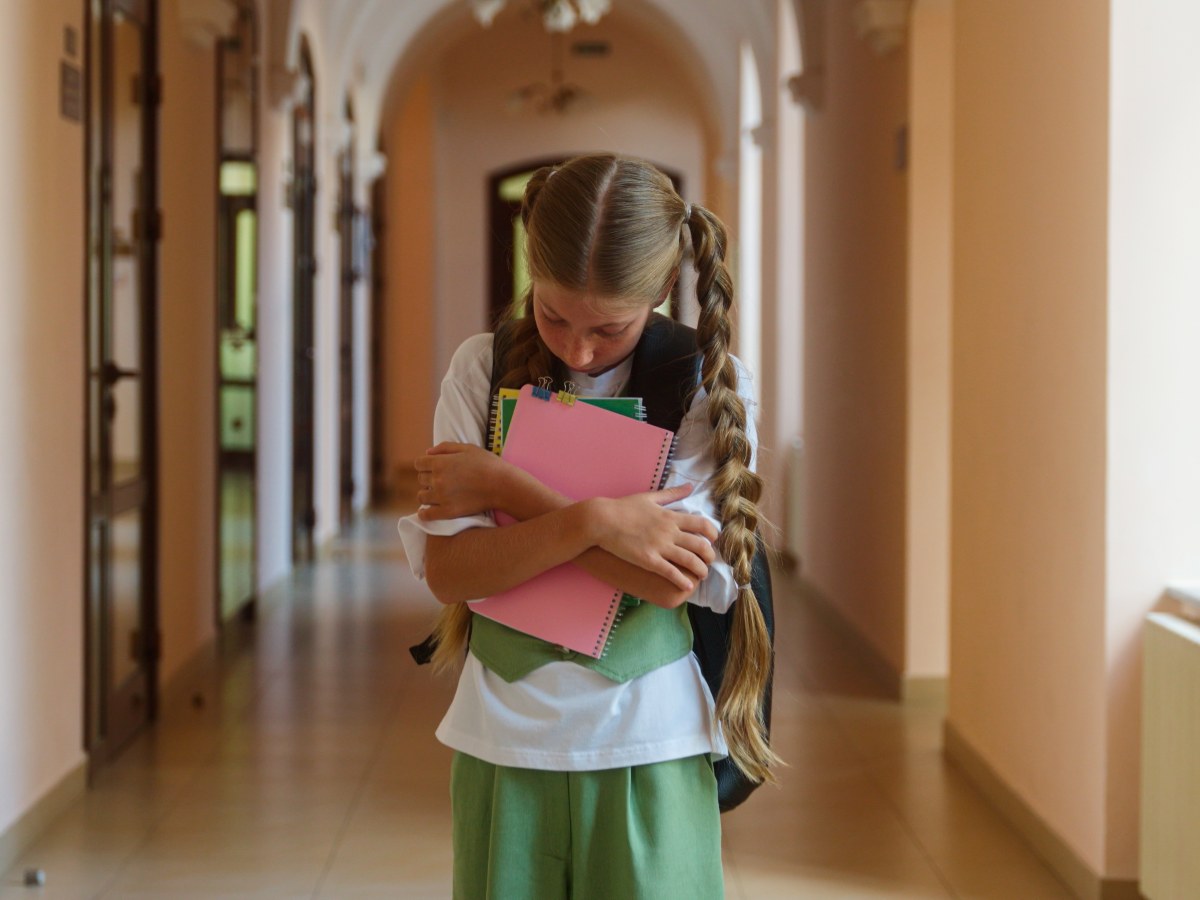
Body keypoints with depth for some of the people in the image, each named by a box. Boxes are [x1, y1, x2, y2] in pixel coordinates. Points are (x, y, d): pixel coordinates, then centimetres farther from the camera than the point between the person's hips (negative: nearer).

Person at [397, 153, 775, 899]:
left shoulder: (712, 385, -4)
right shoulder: (485, 368, 1)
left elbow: (676, 580, -15)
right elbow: (446, 569, -8)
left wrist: (500, 485, -12)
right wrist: (589, 521, -22)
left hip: (648, 752, -1)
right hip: (505, 744, 2)